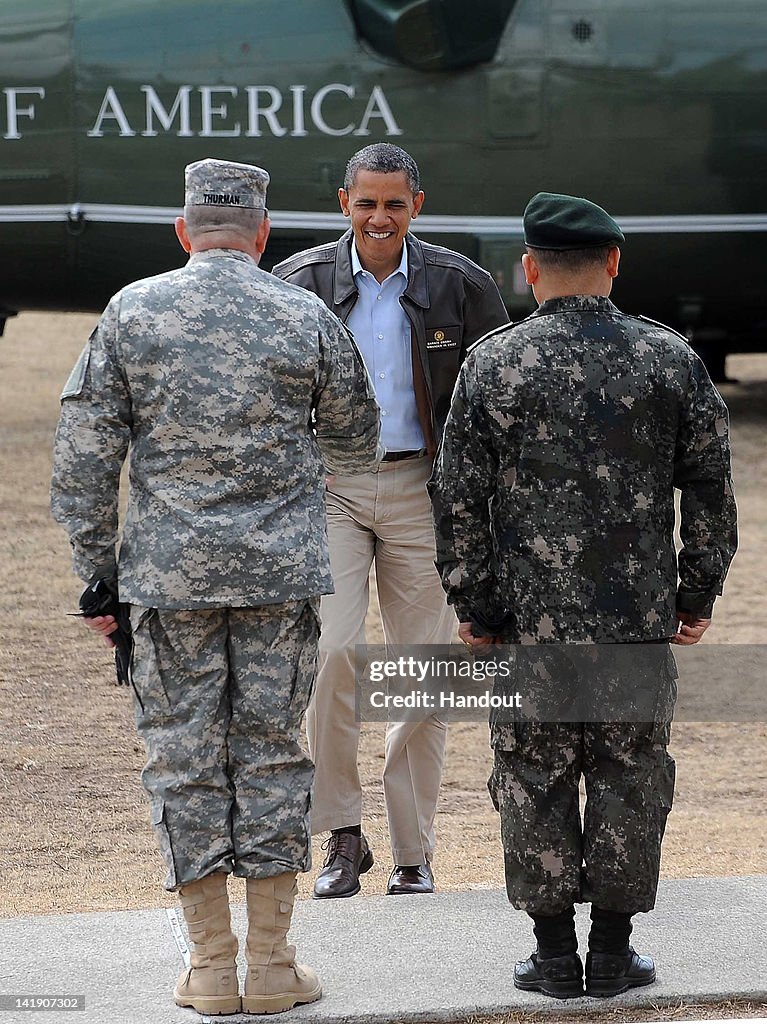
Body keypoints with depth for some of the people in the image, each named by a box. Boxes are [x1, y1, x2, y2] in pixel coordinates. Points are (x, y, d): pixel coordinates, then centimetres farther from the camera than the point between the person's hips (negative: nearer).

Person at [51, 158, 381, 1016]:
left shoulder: (131, 312, 0)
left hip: (169, 574, 0)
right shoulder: (307, 319, 1)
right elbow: (357, 445, 13)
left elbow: (84, 456, -1)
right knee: (271, 750, 7)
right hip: (281, 573, 0)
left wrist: (95, 574, 6)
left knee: (184, 755, 6)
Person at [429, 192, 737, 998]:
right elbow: (711, 489, 4)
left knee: (534, 779, 7)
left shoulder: (493, 364, -4)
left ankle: (554, 956, 10)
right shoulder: (670, 358, 1)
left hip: (530, 623, -1)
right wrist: (698, 592, 14)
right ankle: (613, 953, 12)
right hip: (643, 616, 1)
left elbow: (459, 500, -2)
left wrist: (472, 607, 7)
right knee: (630, 776, 9)